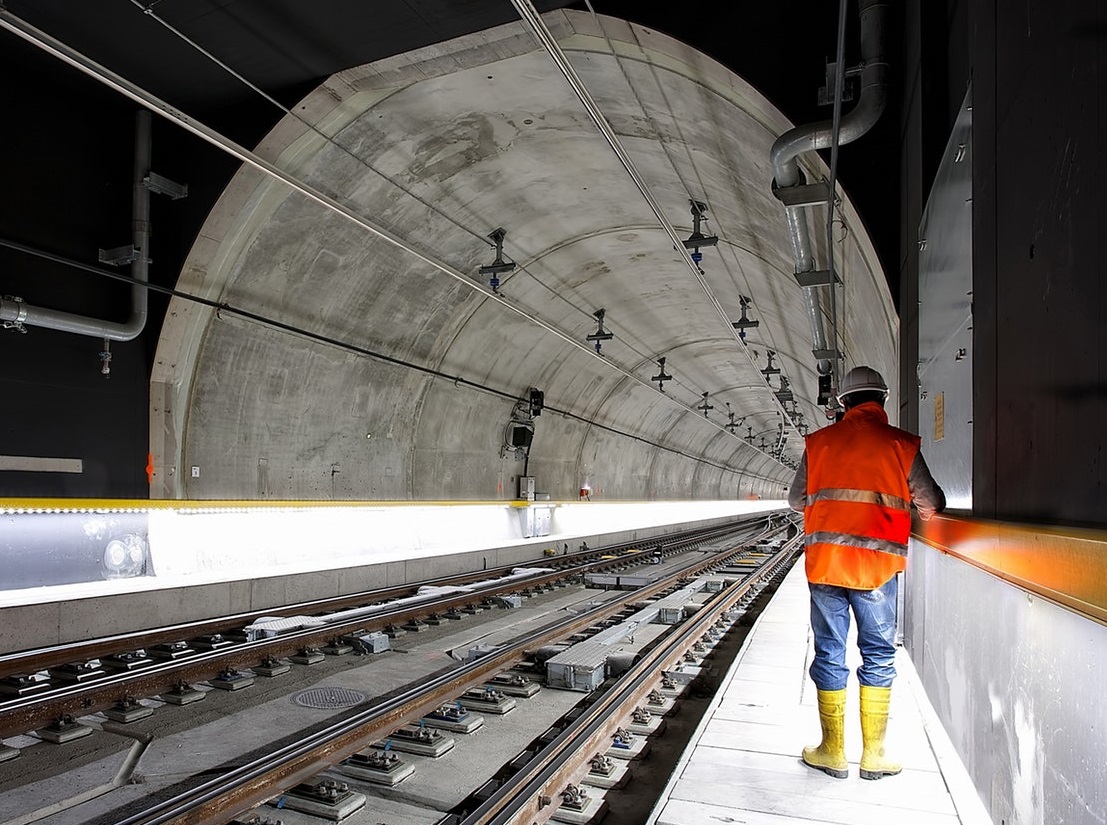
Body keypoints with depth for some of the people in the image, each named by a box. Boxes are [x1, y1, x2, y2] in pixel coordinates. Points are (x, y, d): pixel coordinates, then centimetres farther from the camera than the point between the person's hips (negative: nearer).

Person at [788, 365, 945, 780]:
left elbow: (796, 499, 11)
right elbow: (931, 504, 7)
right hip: (877, 564, -1)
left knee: (830, 655, 9)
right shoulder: (900, 443, 0)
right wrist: (927, 510, 30)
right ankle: (873, 754, 19)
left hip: (824, 561, 1)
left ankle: (833, 752, 18)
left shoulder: (820, 441, 4)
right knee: (878, 656, 12)